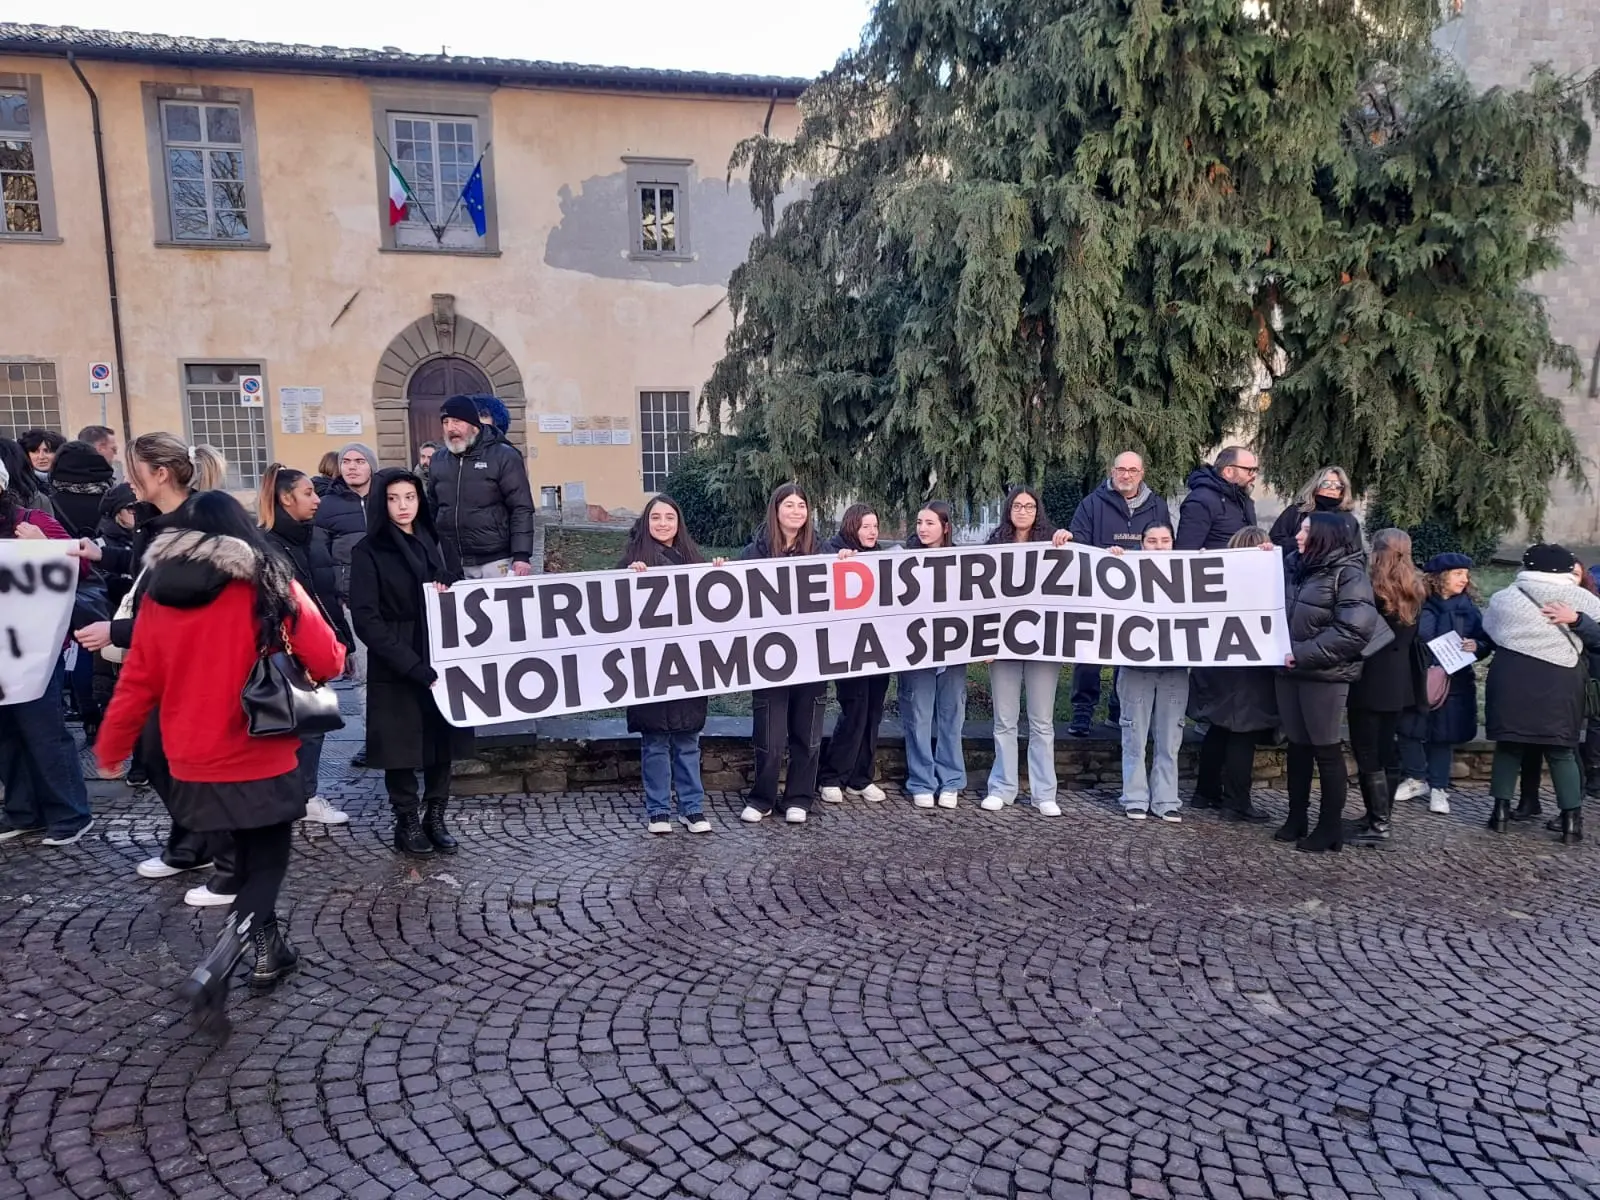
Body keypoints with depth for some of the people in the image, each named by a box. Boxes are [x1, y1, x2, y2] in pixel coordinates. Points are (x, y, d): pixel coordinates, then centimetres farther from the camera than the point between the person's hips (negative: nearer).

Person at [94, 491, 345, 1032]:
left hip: (194, 763, 4)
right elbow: (329, 662, -10)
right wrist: (297, 661, 14)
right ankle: (212, 970, -8)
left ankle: (267, 953, 31)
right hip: (261, 759, -4)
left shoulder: (156, 597, -1)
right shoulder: (272, 589, -12)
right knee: (267, 864, 8)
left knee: (249, 856, 22)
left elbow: (136, 685, 3)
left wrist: (111, 749, 17)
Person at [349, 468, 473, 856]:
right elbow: (366, 619, -14)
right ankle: (407, 822, 18)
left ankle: (435, 819, 19)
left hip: (439, 661, 5)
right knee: (402, 749, 3)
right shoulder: (368, 552, -7)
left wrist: (446, 585, -4)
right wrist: (412, 665, -21)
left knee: (442, 741, 7)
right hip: (395, 670, -5)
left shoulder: (430, 542, 11)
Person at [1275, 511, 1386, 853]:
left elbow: (1353, 631, -20)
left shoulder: (1348, 574, -11)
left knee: (1326, 749, 2)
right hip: (1290, 671, 6)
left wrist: (1303, 654, -20)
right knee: (1297, 745, 12)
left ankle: (1331, 826, 13)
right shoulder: (1294, 565, 8)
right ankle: (1297, 818, 23)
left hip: (1324, 675, -6)